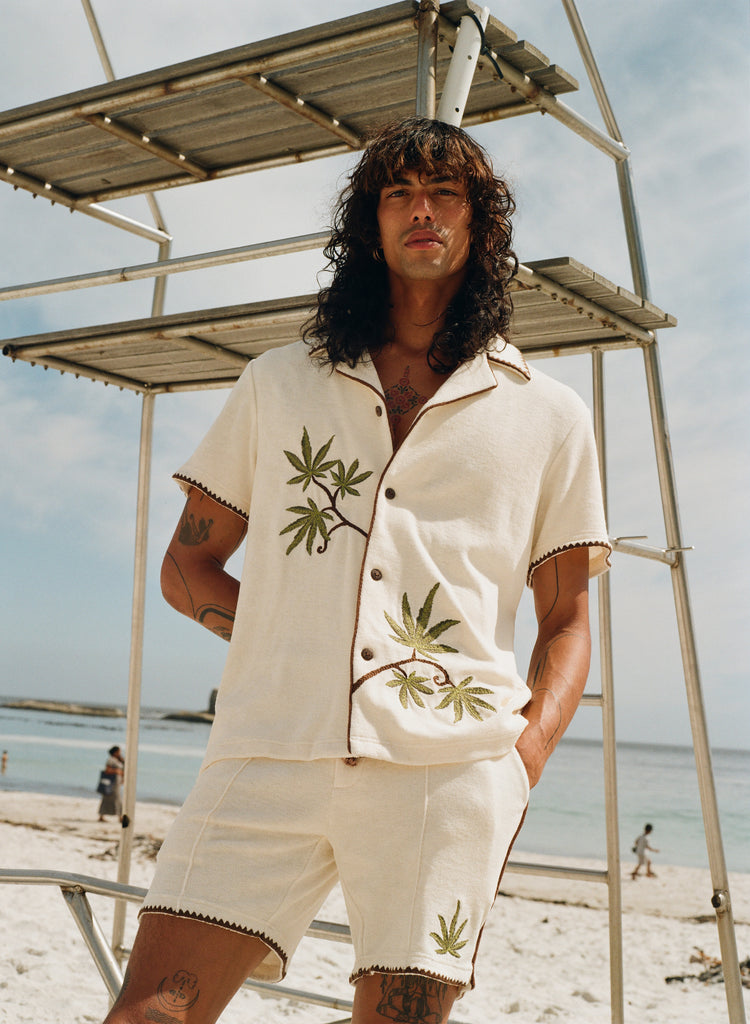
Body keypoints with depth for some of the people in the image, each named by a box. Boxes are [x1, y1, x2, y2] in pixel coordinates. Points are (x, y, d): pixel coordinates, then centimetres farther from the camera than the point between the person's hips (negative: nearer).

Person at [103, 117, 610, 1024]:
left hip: (450, 760, 0)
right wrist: (294, 635, 3)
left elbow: (566, 620, 16)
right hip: (269, 747, 1)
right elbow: (186, 567, 20)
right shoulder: (277, 384, 19)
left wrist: (526, 755, -1)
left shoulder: (547, 415, 16)